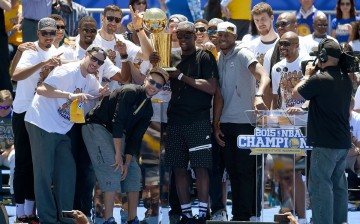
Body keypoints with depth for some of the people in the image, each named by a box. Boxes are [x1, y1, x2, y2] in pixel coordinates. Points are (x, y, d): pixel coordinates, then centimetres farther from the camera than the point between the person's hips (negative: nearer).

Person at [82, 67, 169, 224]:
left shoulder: (148, 110, 6)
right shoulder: (130, 93, -19)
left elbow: (135, 137, 3)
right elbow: (117, 122, -25)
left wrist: (127, 162, -8)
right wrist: (118, 155, -25)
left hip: (117, 134, 9)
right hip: (97, 127, -9)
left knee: (134, 170, 3)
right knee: (113, 169, -21)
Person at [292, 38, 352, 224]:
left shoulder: (319, 80, -18)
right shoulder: (345, 79, 7)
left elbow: (296, 94, -6)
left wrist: (307, 75, 8)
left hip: (325, 144, -8)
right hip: (344, 142, 8)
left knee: (320, 185, -6)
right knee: (338, 184, 15)